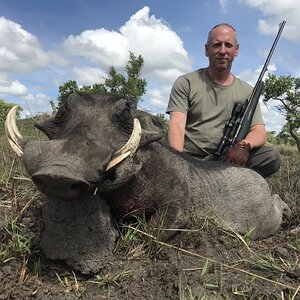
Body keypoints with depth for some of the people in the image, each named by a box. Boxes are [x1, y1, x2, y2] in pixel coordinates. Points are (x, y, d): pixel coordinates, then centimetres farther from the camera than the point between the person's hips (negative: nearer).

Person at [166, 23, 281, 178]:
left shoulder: (247, 91, 13)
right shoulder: (185, 83, 4)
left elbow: (259, 131, 5)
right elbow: (177, 126, -9)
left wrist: (244, 145, -21)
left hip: (227, 159, 3)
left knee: (272, 156, -22)